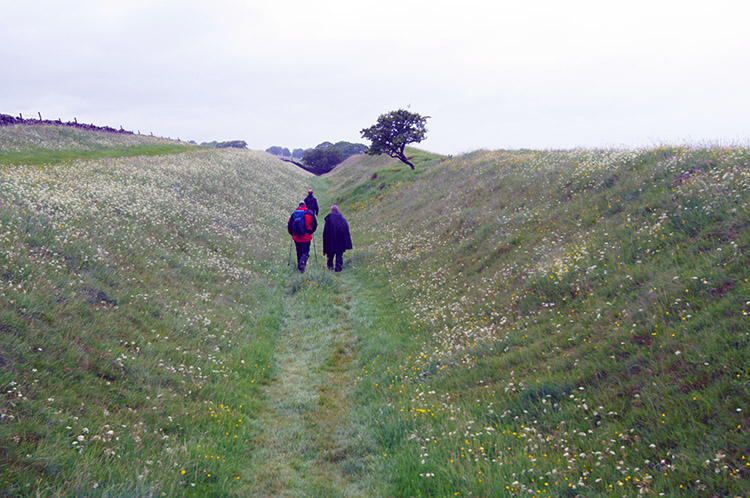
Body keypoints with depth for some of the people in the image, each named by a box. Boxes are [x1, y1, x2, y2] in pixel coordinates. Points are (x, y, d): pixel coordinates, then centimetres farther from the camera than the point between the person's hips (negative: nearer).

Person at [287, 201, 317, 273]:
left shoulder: (294, 213, 2)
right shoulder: (310, 213, -2)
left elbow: (289, 225, 4)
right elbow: (315, 224, 4)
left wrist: (292, 233, 20)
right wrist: (311, 231, 21)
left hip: (296, 237, 3)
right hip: (306, 237, -3)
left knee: (299, 252, 17)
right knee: (305, 251, -1)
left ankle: (299, 266, 24)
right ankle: (303, 262, -28)